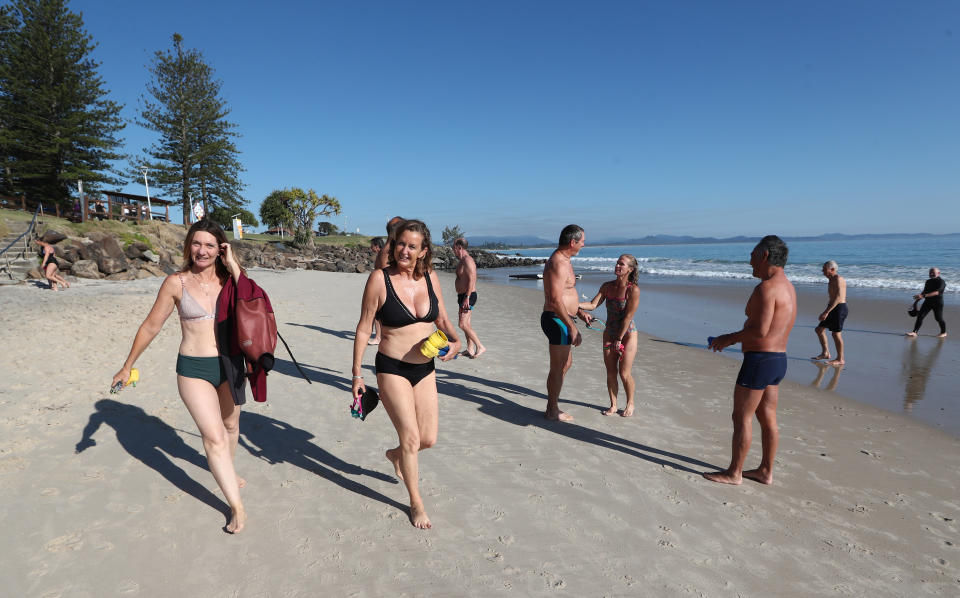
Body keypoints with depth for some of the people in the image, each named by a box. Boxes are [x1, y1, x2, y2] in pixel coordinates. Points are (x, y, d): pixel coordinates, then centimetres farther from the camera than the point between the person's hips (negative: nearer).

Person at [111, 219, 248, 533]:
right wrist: (127, 366, 8)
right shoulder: (176, 283, -7)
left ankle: (227, 471, 51)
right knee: (214, 437, -10)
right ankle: (237, 507, 2)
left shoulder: (228, 279, -3)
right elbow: (151, 326, 2)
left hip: (229, 364, 3)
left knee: (231, 424, 22)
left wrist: (234, 266, -21)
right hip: (193, 369, -3)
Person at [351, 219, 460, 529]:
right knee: (411, 438, -2)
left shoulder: (430, 277, 0)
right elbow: (363, 328, -7)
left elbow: (442, 318, 12)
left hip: (425, 369, 5)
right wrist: (357, 373, -6)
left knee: (429, 439, 10)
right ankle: (416, 503, 23)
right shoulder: (380, 278, -13)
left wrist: (455, 340, -8)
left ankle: (395, 455, 46)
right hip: (392, 369, -4)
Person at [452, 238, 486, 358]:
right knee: (466, 324, 12)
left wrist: (467, 297, -27)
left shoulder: (467, 260, -16)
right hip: (463, 296, 10)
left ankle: (480, 346, -7)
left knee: (462, 324, -13)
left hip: (468, 296, -10)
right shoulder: (462, 261, 17)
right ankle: (470, 349, 19)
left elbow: (471, 280, -23)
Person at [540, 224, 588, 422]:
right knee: (558, 368, 2)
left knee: (566, 363, 22)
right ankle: (552, 411, 16)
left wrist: (579, 312, 21)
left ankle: (553, 401, 34)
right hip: (557, 320, -11)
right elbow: (555, 301, -27)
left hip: (560, 319, 11)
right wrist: (572, 328, -25)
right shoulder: (559, 264, -20)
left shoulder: (562, 260, 14)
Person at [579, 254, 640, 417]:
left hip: (627, 334, -5)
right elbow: (593, 305, -6)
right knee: (611, 372, 7)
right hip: (609, 334, 5)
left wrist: (619, 339, -14)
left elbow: (628, 317, -17)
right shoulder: (607, 286, 0)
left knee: (624, 373, -2)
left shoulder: (633, 290, -17)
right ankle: (613, 405, 22)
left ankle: (630, 403, 21)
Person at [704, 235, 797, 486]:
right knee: (767, 418, 16)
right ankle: (766, 471, 27)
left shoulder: (767, 287, -19)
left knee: (741, 417, 1)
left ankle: (734, 473, 11)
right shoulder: (787, 287, 14)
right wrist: (735, 338, 15)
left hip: (760, 360, -10)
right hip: (778, 359, 10)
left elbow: (760, 330, -26)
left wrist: (729, 338, -12)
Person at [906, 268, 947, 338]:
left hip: (937, 303, -6)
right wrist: (916, 301, 20)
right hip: (928, 302, 6)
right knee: (920, 316, -6)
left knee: (939, 318, 3)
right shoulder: (928, 281, 9)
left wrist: (923, 296, -39)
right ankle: (914, 332, -8)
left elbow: (936, 292, -29)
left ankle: (944, 332, 27)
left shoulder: (941, 282, -14)